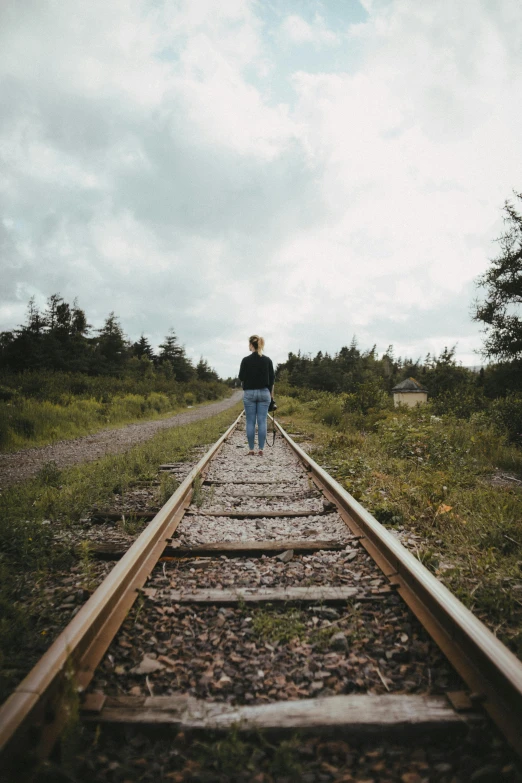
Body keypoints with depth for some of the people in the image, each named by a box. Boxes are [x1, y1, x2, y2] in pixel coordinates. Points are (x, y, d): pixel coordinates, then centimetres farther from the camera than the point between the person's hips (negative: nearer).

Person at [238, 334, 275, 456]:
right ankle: (261, 450, 4)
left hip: (249, 393, -2)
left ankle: (251, 450, 6)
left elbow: (241, 378, -2)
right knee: (262, 422, 3)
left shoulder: (246, 360, -7)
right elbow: (271, 379, 3)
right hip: (264, 393, 2)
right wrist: (271, 393, 12)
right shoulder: (267, 360, 1)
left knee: (250, 422, 4)